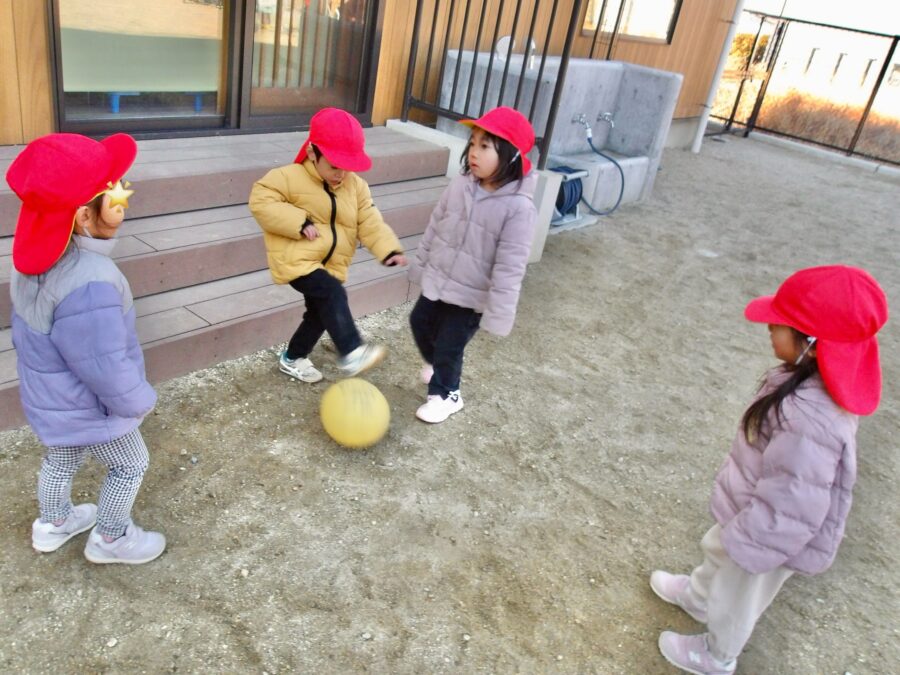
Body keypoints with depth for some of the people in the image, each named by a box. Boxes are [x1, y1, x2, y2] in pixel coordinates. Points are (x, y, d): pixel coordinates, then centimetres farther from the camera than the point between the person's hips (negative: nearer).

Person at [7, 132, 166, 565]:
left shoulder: (38, 260, -9)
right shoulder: (89, 284, -40)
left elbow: (27, 332, 6)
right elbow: (107, 370, -32)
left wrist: (47, 371, 20)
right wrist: (140, 401, -14)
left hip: (49, 396, 8)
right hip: (87, 406, -8)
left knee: (61, 460, 30)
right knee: (130, 465, 17)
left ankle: (52, 524, 54)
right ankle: (110, 540, 37)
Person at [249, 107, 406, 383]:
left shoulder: (356, 186, 2)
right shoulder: (290, 177, -13)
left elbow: (371, 223, -4)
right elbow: (260, 200, -19)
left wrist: (389, 250, -22)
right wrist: (299, 223, -26)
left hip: (329, 265, 7)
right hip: (296, 260, -7)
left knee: (321, 313, 15)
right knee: (333, 294, -28)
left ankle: (292, 358, 36)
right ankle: (351, 354, -27)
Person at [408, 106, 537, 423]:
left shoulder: (519, 207, -25)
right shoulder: (460, 185, -7)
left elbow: (510, 266, -24)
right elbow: (434, 226, 6)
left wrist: (498, 313, -23)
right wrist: (420, 265, 14)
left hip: (470, 296, -6)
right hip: (438, 280, 7)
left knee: (449, 346, 7)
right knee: (420, 323, 26)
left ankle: (445, 394, 37)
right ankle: (437, 364, 57)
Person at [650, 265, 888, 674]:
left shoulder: (809, 421, -44)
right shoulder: (815, 381, -14)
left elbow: (789, 508, -34)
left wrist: (746, 545, -19)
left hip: (771, 533, -7)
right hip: (758, 515, 8)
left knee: (736, 597, 22)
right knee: (718, 551, 34)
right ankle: (696, 597, 65)